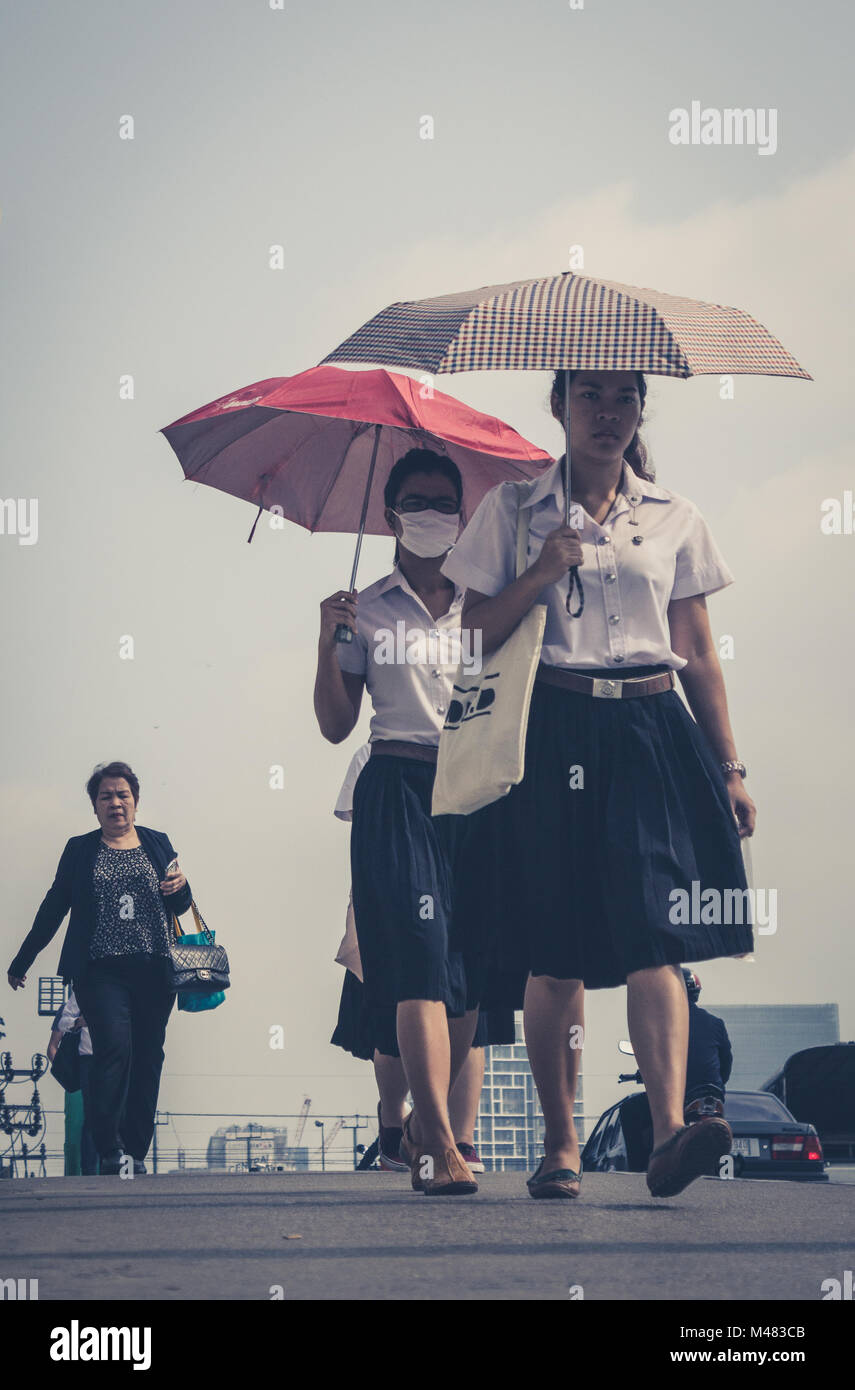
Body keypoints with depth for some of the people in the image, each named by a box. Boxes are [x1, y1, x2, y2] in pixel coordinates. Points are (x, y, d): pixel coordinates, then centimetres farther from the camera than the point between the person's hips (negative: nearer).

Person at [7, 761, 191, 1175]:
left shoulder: (158, 844, 13)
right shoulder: (80, 850, 10)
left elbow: (179, 907, 19)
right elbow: (54, 906, 15)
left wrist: (181, 888, -5)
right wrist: (22, 962, 17)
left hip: (153, 970, 2)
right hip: (102, 970, -2)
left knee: (148, 1059, 1)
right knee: (114, 1045, -19)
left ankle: (136, 1153, 8)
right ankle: (109, 1150, -19)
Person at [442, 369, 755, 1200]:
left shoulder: (674, 520, 13)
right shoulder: (514, 509, 9)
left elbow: (699, 655, 14)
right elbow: (475, 631, 5)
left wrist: (729, 767, 9)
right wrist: (542, 575, -10)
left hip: (651, 734, 1)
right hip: (553, 735, -1)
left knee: (655, 933, -15)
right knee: (554, 953, 0)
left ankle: (668, 1130, -26)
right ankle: (560, 1146, 9)